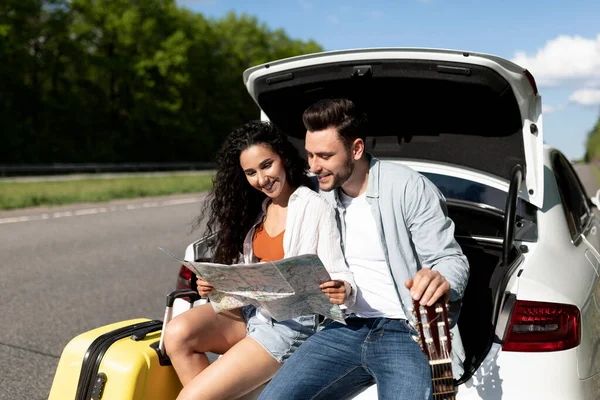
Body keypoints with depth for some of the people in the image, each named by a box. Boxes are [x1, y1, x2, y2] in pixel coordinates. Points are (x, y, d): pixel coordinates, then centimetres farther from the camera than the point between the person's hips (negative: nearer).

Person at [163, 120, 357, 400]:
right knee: (177, 334, -23)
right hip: (249, 310, 7)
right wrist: (214, 284, -6)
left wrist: (343, 291, -33)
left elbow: (338, 275, -11)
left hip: (292, 322, -7)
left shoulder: (316, 207, -8)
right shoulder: (255, 208, 14)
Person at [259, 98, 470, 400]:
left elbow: (452, 260, -7)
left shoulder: (408, 187, -9)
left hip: (406, 331, -4)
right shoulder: (322, 197, 9)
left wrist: (442, 282, -30)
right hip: (346, 329, 5)